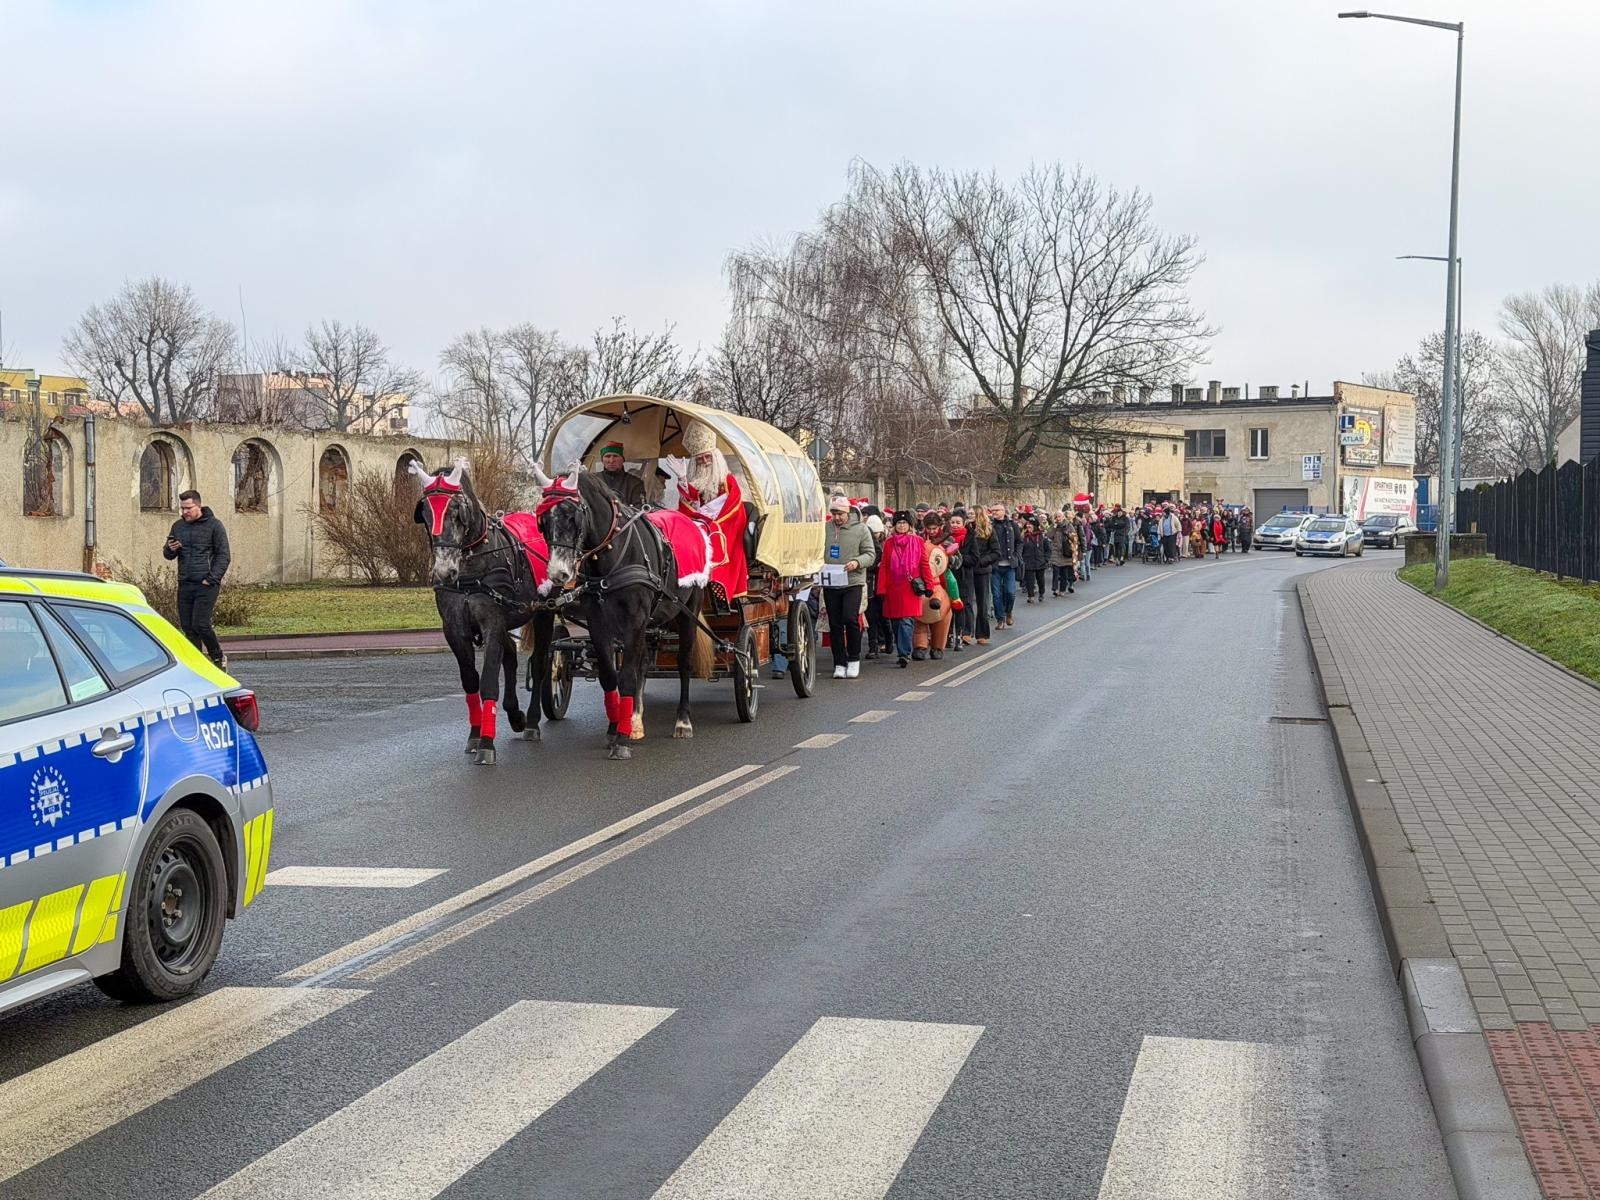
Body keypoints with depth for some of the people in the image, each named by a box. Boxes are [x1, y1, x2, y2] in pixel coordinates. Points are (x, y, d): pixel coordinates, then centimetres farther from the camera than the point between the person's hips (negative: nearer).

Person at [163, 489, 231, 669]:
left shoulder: (213, 525, -3)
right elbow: (167, 555, 19)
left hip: (206, 585, -5)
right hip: (184, 584, 6)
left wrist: (212, 579, -13)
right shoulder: (178, 526, 13)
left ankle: (218, 658, 7)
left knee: (200, 624, -13)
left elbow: (224, 555, -4)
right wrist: (170, 549, -5)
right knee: (187, 626, 3)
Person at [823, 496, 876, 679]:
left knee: (850, 618, -14)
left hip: (852, 582, -3)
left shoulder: (861, 529, 0)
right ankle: (839, 664, 14)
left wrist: (857, 562, -18)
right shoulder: (825, 529, 4)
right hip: (830, 583, 3)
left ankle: (854, 659, 4)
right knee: (835, 624, 5)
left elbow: (870, 554, 0)